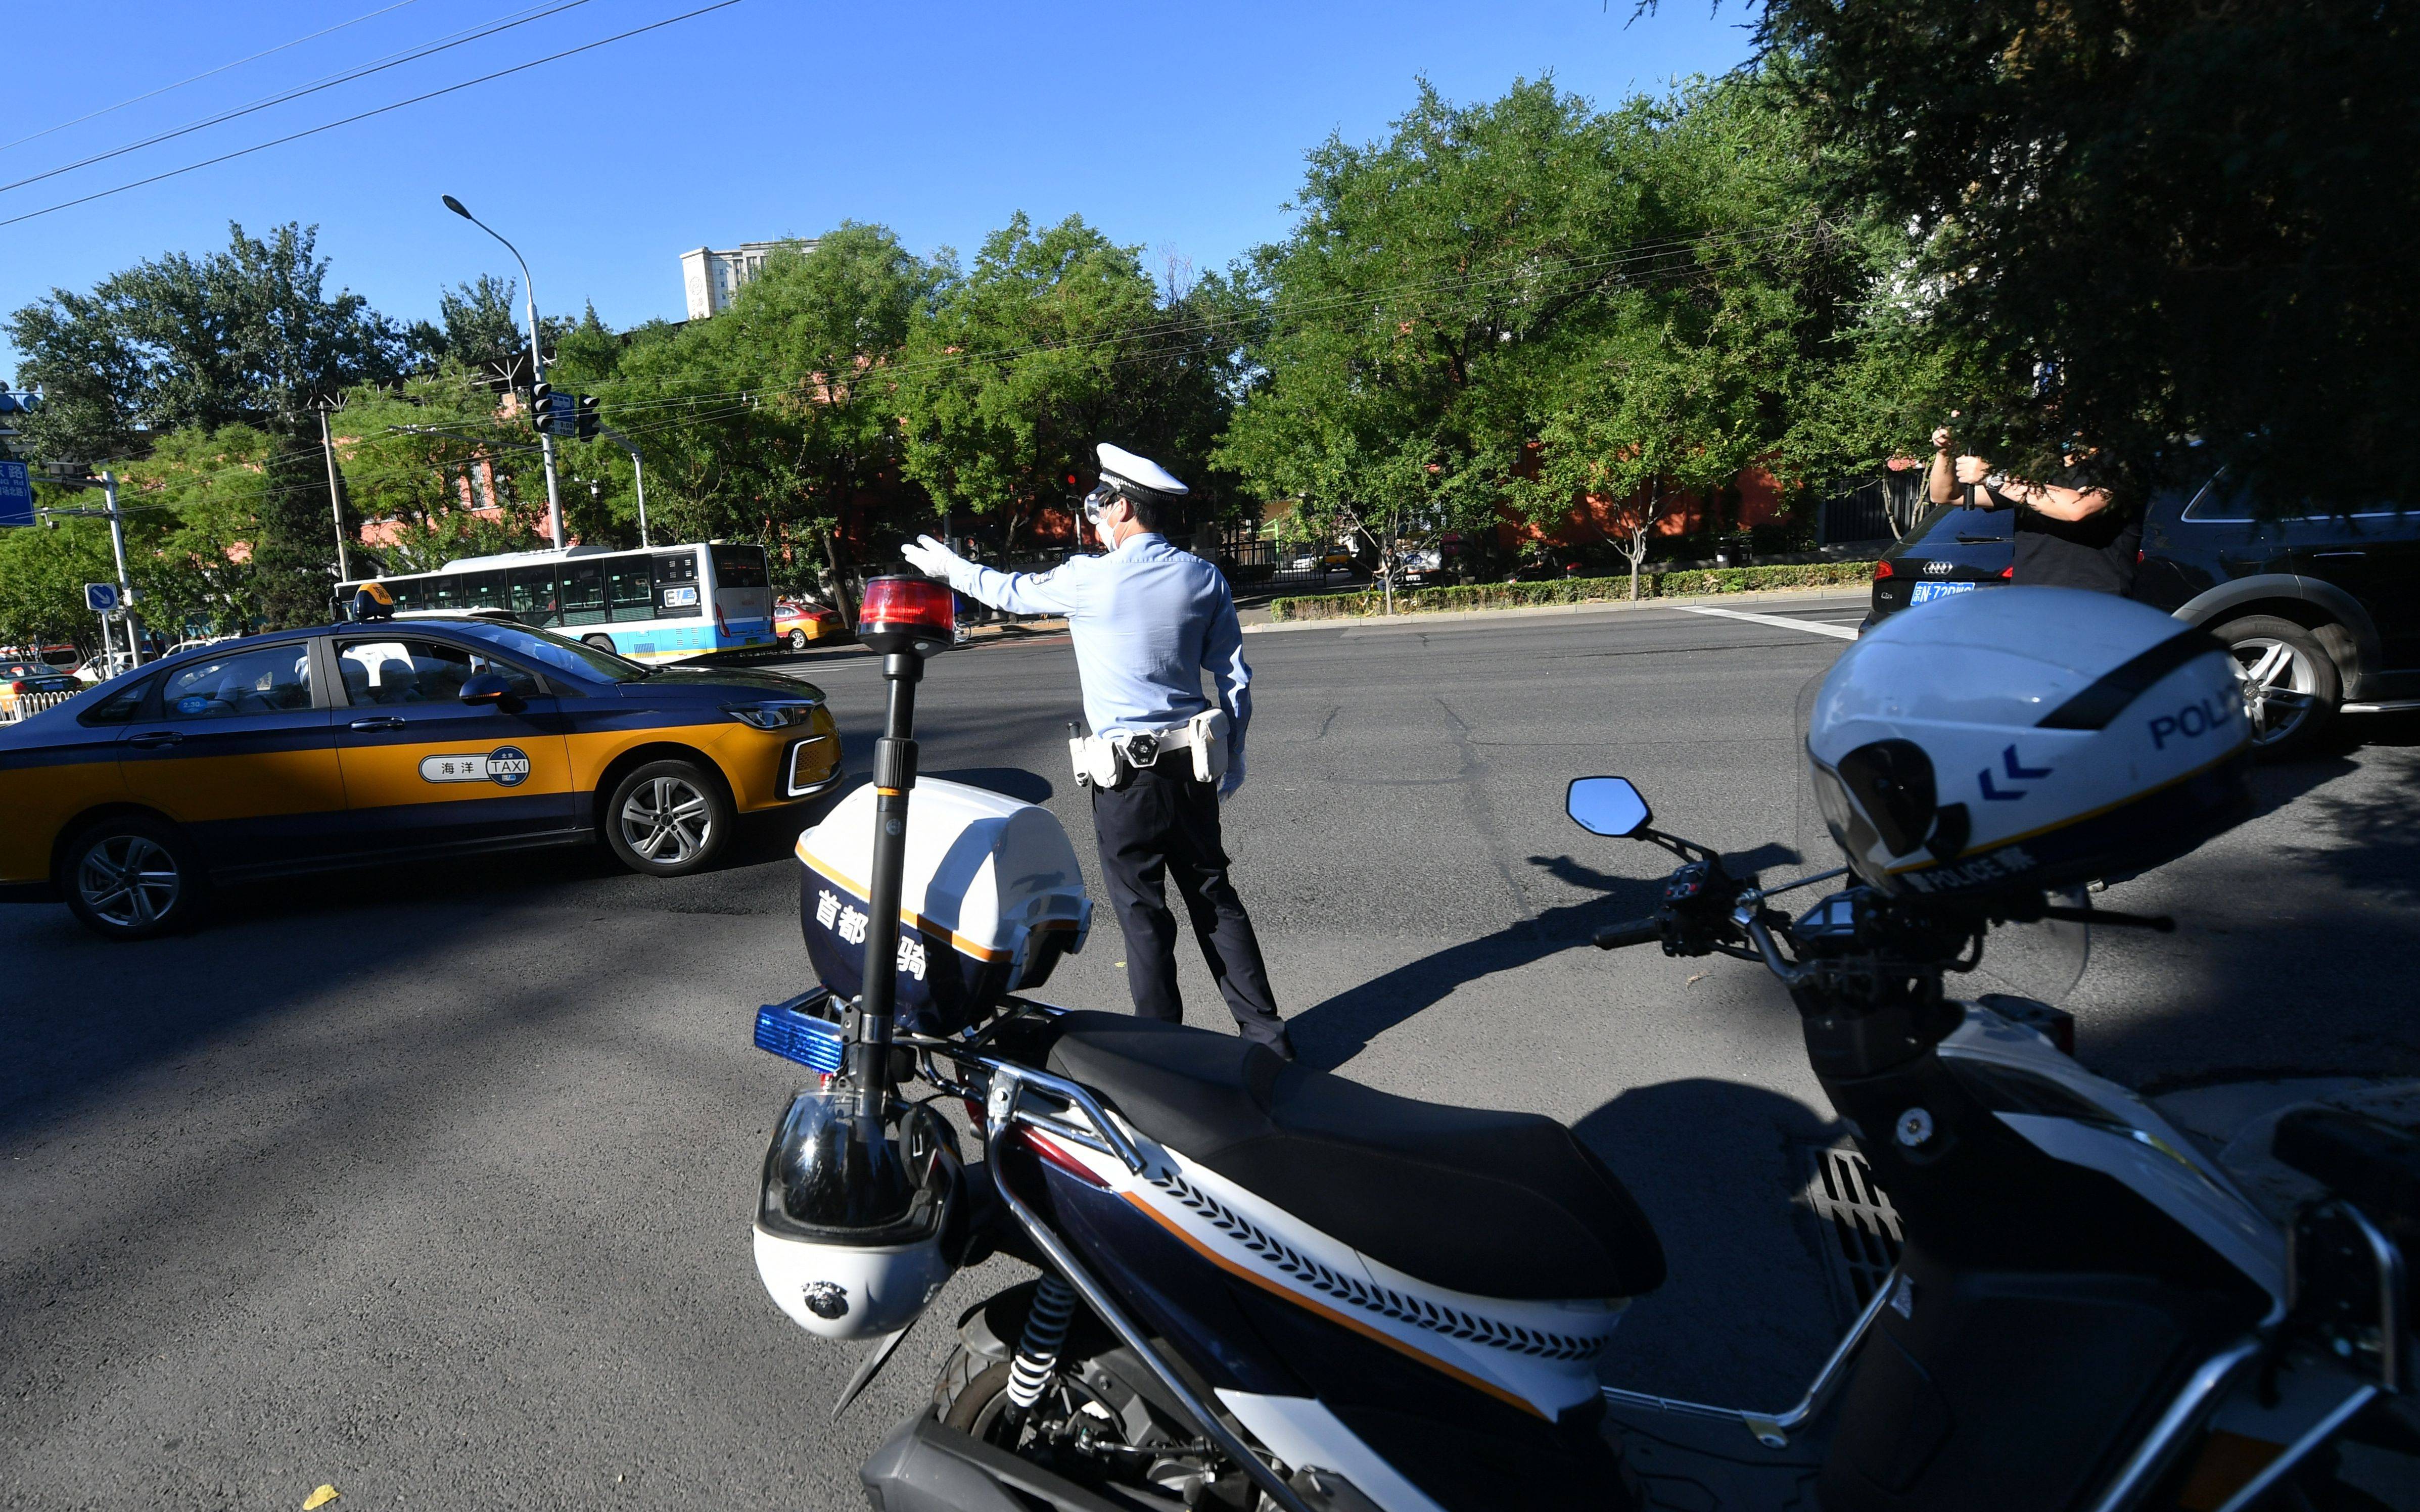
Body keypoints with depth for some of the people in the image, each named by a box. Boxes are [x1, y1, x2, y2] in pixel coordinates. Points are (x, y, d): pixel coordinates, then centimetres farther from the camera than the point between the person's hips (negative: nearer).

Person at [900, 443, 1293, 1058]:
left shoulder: (1089, 580, -9)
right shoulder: (1204, 579, 3)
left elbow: (1015, 592, 10)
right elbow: (1235, 679, 5)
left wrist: (952, 568, 28)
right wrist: (1233, 758, 15)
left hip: (1125, 775, -4)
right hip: (1191, 765, 5)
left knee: (1143, 913, 5)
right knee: (1214, 898, 13)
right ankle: (1266, 1035, 17)